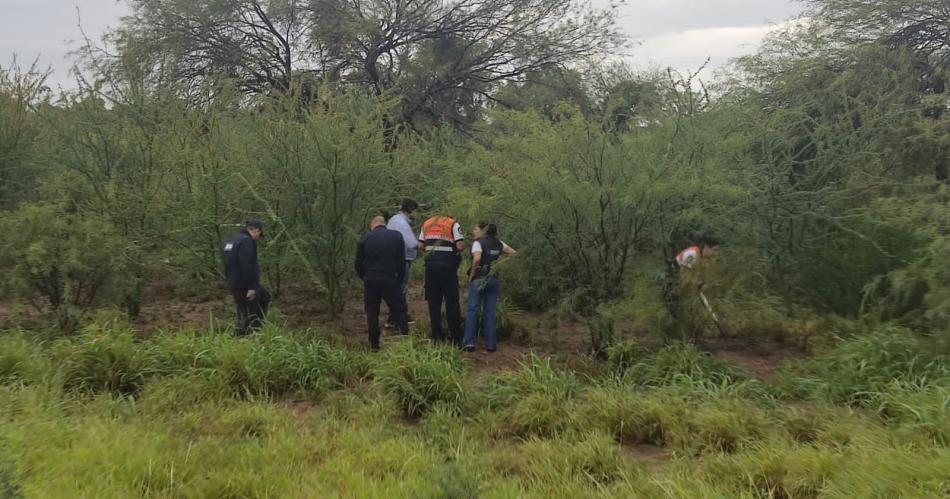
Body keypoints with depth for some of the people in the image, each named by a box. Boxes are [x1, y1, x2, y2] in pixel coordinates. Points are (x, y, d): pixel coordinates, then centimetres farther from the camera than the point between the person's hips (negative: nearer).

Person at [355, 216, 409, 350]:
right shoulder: (397, 236, 3)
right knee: (398, 310, 6)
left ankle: (374, 344, 10)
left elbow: (359, 263, 4)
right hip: (390, 280, 0)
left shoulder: (365, 238, 3)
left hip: (370, 280, 1)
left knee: (372, 312, 8)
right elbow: (401, 262, 1)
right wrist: (398, 279, 10)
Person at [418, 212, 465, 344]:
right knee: (452, 302, 2)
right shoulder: (453, 224, 2)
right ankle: (457, 337, 4)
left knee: (433, 301, 11)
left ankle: (437, 335, 14)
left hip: (431, 264, 4)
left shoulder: (427, 223, 16)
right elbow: (460, 246, -9)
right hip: (448, 264, -4)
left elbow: (420, 245, 14)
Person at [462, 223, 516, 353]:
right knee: (490, 312, 8)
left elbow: (477, 259, -24)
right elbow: (514, 253, 16)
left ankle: (469, 342, -6)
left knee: (472, 310, 0)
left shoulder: (478, 243, -7)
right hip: (494, 279, 5)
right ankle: (490, 344, 7)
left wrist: (472, 274, -12)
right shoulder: (499, 244, 11)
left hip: (479, 280, -5)